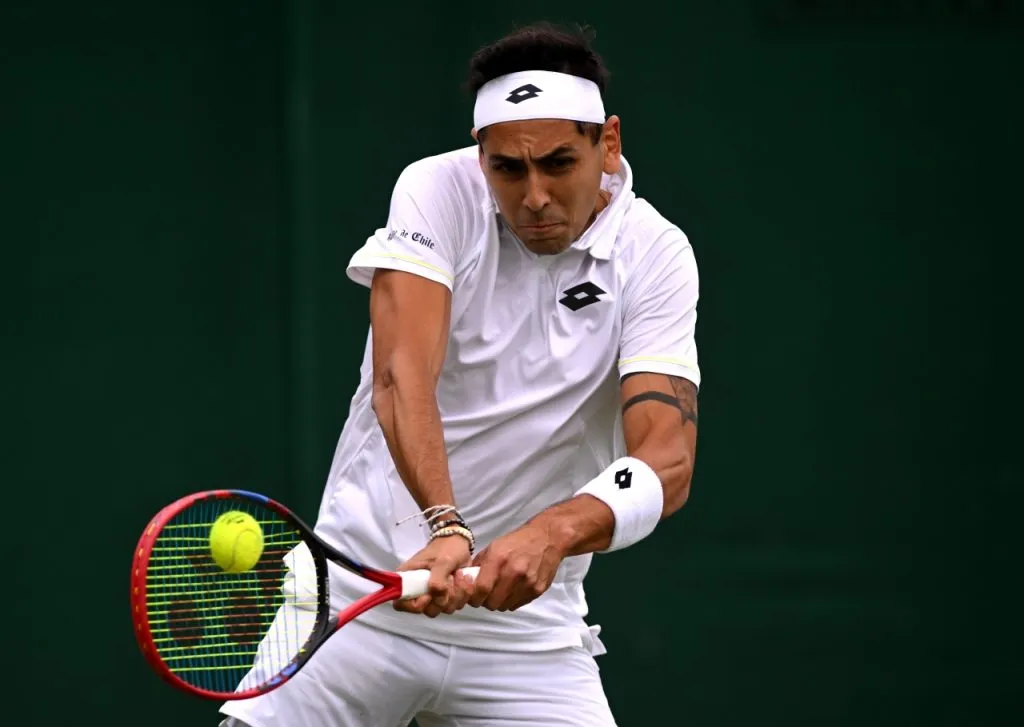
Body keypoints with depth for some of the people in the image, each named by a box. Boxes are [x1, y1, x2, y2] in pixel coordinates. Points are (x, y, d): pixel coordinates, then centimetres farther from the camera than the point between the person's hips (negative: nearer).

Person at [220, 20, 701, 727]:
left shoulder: (656, 257, -6)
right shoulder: (439, 191, -9)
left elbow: (668, 462, -18)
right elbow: (402, 377, -23)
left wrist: (552, 534, -38)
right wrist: (446, 526, -40)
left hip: (523, 618, 1)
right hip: (363, 584, -1)